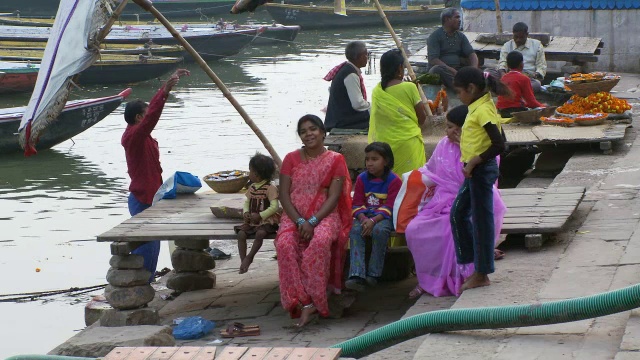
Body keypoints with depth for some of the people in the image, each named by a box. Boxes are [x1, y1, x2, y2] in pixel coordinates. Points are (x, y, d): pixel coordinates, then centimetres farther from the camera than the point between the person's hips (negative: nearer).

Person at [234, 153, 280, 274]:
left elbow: (274, 206, -18)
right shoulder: (252, 187, 12)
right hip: (251, 221, 6)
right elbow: (247, 202, 19)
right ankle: (243, 260, -18)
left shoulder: (270, 188, -11)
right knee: (241, 234, -18)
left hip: (266, 220, -6)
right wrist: (246, 212, -4)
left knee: (260, 233, -35)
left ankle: (249, 257, -22)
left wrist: (260, 215, -20)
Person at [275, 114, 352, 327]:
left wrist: (313, 222, -18)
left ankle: (309, 303, -34)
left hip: (324, 215, -2)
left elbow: (334, 197, -5)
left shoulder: (335, 160, 4)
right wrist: (300, 221, -13)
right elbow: (284, 194, 3)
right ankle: (304, 302, -35)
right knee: (285, 244, -32)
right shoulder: (291, 159, 10)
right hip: (294, 216, 2)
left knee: (320, 241, -37)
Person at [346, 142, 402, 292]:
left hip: (384, 217, -4)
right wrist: (363, 219, -17)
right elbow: (357, 204, 4)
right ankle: (356, 275, -37)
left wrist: (373, 221, -25)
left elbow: (389, 207, -12)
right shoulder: (362, 179, 9)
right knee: (355, 230, -28)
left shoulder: (394, 181, -5)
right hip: (365, 216, 4)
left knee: (379, 230, -36)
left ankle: (373, 274, -24)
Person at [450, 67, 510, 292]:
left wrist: (473, 162, -21)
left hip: (481, 170, -10)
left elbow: (498, 145, -25)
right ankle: (476, 261, 22)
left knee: (481, 218, -2)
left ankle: (481, 275, 6)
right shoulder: (479, 107, 11)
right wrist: (471, 164, 14)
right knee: (458, 213, 15)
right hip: (474, 171, 10)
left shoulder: (483, 110, -18)